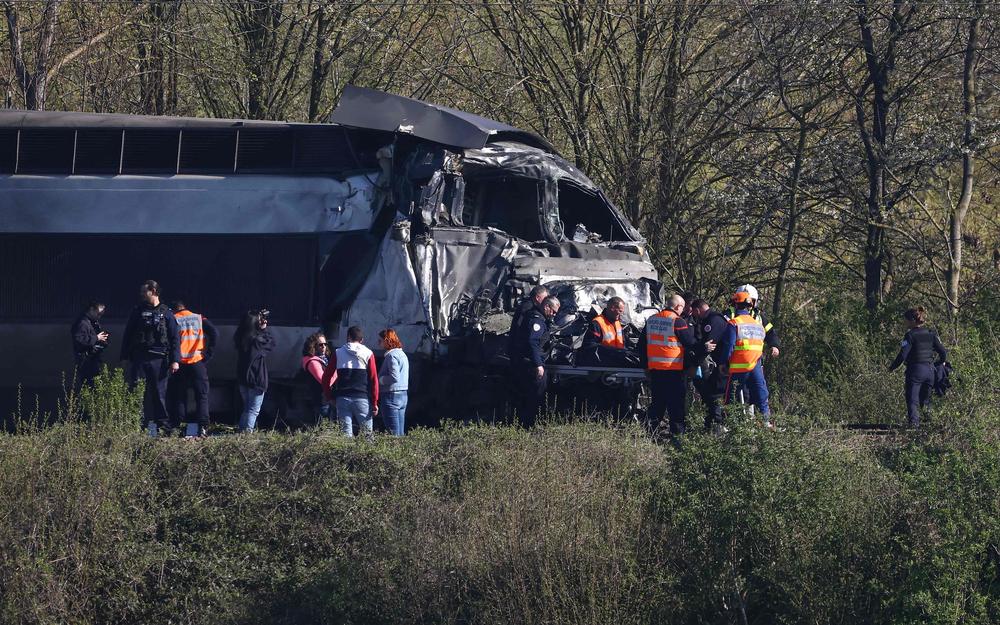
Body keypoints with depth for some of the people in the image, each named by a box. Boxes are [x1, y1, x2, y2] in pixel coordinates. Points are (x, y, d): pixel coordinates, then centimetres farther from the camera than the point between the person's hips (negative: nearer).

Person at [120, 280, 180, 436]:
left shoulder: (166, 313, 7)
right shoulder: (138, 312, 13)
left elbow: (175, 338, 3)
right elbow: (127, 336, 15)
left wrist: (175, 360, -6)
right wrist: (125, 357, 8)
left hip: (159, 359, -2)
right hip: (139, 360, 2)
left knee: (159, 393, -1)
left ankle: (162, 425, 3)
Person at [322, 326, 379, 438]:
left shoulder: (338, 353, 6)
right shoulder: (368, 354, 2)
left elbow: (326, 377, 6)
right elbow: (374, 379, -2)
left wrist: (329, 396, 17)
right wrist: (374, 402, 1)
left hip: (342, 398, 1)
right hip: (362, 398, -1)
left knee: (345, 433, 0)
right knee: (367, 433, 1)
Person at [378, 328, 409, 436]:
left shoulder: (392, 356, -14)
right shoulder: (402, 354, 16)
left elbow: (394, 377, -23)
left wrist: (379, 379, -9)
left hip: (392, 396, -10)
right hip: (403, 395, 10)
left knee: (393, 433, -8)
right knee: (400, 433, 10)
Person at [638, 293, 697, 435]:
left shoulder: (651, 320, 9)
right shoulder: (677, 321, -12)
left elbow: (642, 344, 16)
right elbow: (691, 342, -8)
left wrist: (645, 362, 23)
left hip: (654, 368, 6)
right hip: (674, 369, -6)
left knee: (657, 400, 15)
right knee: (676, 402, -1)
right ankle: (678, 431, -1)